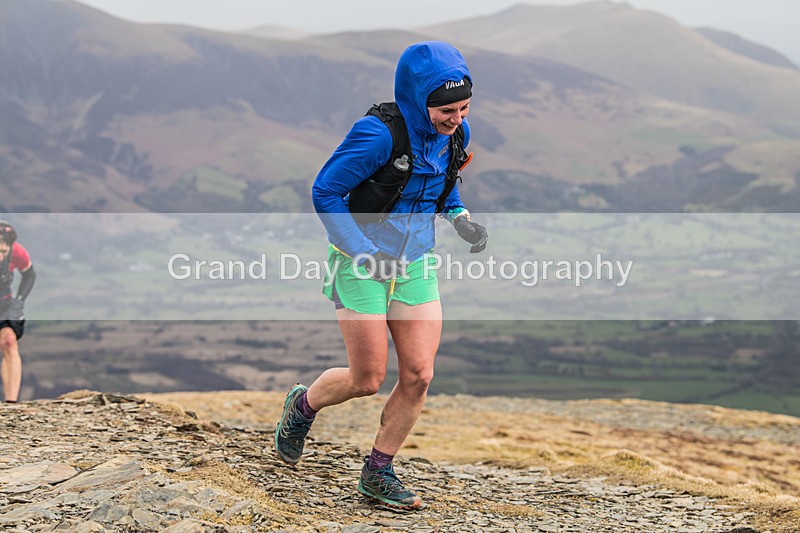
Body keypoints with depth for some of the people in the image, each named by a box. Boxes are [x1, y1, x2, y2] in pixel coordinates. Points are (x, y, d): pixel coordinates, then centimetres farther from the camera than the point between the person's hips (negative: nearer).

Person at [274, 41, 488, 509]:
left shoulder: (454, 134, -3)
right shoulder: (379, 135, -24)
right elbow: (326, 192, -16)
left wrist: (462, 219, -1)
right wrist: (365, 255, -20)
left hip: (416, 265, 6)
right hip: (361, 264, -6)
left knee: (418, 375, -1)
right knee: (368, 380, 0)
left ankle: (378, 472, 16)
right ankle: (303, 405, 32)